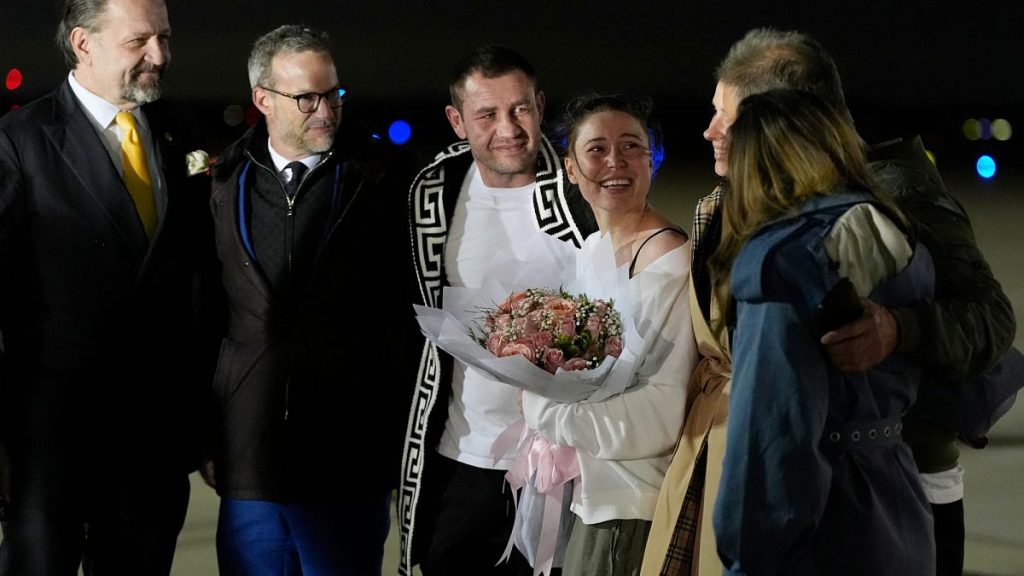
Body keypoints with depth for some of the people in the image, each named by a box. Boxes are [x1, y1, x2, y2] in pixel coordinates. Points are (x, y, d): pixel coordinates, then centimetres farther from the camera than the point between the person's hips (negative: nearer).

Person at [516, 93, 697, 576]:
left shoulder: (673, 264, -18)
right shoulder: (594, 249, 8)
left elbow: (660, 417, -23)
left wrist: (539, 407, -16)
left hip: (636, 512, -8)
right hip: (591, 500, 8)